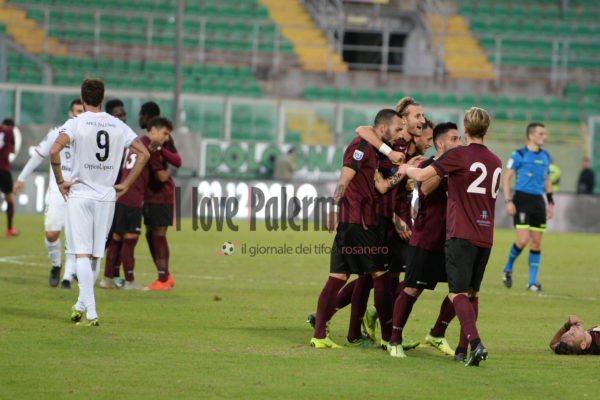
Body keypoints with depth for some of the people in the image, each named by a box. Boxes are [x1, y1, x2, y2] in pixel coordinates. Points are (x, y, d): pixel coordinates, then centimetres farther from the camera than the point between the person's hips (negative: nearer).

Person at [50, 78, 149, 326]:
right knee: (96, 254, 16)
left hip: (79, 194, -4)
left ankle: (91, 313, -17)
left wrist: (60, 181, -10)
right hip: (107, 196, 4)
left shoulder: (76, 123, -6)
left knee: (82, 254, -6)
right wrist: (126, 184, 7)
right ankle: (82, 304, 28)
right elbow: (143, 153, 3)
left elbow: (54, 150, -21)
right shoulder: (118, 126, 5)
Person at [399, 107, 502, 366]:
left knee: (458, 293, -8)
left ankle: (476, 344, -25)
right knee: (472, 293, 14)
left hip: (461, 235, -6)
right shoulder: (495, 162, 13)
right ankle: (463, 350, 16)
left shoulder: (459, 155, -6)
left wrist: (406, 169, 12)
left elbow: (422, 175, -11)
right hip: (486, 236, 6)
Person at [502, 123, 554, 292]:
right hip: (522, 200, -5)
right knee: (522, 240, -15)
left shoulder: (545, 156, 14)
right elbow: (506, 178, -4)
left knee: (536, 243, 3)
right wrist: (508, 201, -12)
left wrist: (551, 202, 18)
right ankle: (508, 269, 11)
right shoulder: (519, 154, -4)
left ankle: (532, 282, 8)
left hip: (538, 202, 5)